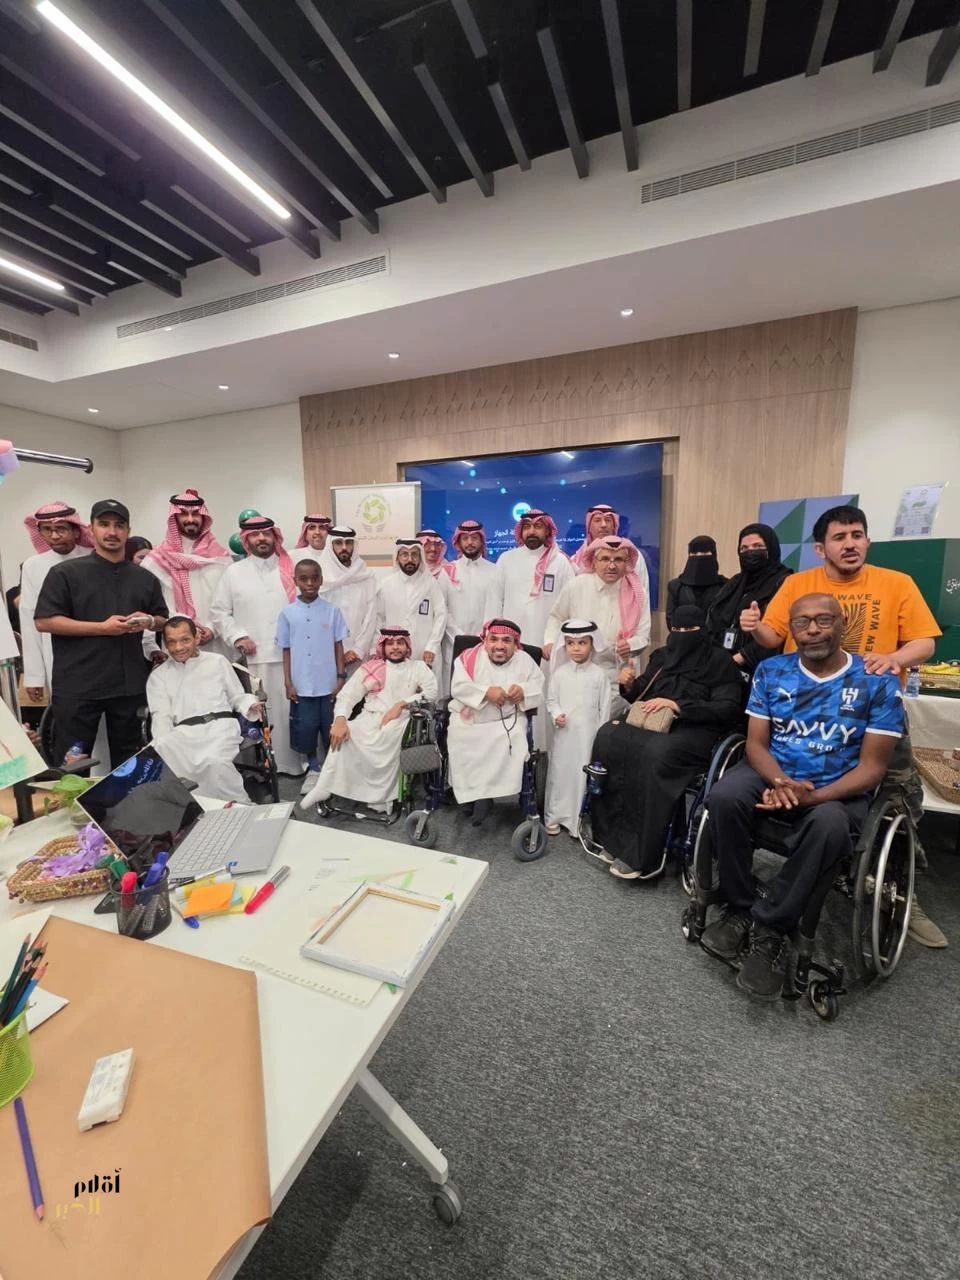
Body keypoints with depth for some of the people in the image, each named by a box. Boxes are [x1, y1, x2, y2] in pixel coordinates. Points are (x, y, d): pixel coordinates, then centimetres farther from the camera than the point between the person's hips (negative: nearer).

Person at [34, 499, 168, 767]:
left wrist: (149, 621, -4)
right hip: (77, 686, -3)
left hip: (130, 684, 4)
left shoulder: (145, 578, 12)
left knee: (129, 761, 14)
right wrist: (102, 627, -16)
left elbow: (163, 620, 19)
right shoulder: (65, 572, 0)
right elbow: (44, 621, -7)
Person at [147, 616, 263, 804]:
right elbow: (161, 716, 6)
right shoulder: (158, 676, 19)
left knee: (214, 761, -34)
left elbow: (237, 696, 20)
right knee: (162, 753, -34)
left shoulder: (217, 661, 19)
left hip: (220, 725, -1)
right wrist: (164, 743, -15)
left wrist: (251, 705, -4)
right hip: (184, 732, 1)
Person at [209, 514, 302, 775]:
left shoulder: (292, 569, 9)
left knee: (291, 709, 3)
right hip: (253, 656, 0)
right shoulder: (233, 572, 9)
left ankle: (292, 763, 15)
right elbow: (219, 611, 9)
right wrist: (237, 636, -4)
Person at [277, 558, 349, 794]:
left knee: (331, 729, 8)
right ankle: (313, 768, 30)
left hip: (328, 684, 0)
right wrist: (288, 683, 0)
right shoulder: (287, 613, -1)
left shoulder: (332, 611, -2)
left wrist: (341, 677, -3)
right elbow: (286, 650, 3)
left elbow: (338, 646, 1)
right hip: (301, 685, 1)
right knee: (305, 729, 8)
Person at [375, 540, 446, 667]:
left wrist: (432, 647, -7)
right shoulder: (384, 584, 5)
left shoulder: (430, 582, 0)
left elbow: (441, 615, -1)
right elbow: (378, 618, 8)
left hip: (425, 656, -1)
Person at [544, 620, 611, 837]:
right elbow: (551, 699, 6)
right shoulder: (559, 673, -1)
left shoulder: (599, 674, -3)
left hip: (589, 734, -1)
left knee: (585, 774, 5)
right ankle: (554, 816, 22)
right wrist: (556, 715, -14)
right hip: (565, 732, 1)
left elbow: (604, 706, 0)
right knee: (560, 771, 8)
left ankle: (582, 818, 20)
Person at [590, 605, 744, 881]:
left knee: (655, 754, -37)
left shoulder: (720, 661, 4)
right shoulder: (662, 656, 18)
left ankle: (641, 856, -27)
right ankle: (614, 838, -20)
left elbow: (729, 709, -7)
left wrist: (676, 705, -17)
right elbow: (641, 695, 23)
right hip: (653, 722, 5)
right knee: (608, 736, -25)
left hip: (694, 729, -5)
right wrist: (629, 685, -1)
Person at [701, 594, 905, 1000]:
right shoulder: (770, 671, 2)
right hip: (773, 774, 2)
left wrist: (812, 796, -23)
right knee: (724, 797, -30)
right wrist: (780, 781, -21)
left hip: (837, 789, -1)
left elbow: (871, 766, -7)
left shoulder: (877, 683, -5)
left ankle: (770, 928, -16)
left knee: (829, 826, -36)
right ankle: (739, 907, -8)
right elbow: (756, 743, 1)